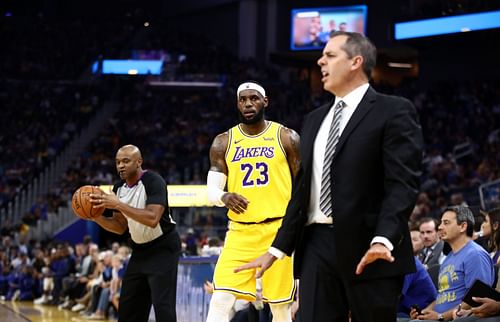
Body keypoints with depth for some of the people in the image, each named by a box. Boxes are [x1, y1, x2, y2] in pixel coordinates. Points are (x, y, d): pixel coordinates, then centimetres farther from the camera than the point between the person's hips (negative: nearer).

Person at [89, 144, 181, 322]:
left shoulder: (153, 181, -21)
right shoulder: (119, 188, 2)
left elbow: (152, 219, -34)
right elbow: (120, 227, 9)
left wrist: (119, 205, -36)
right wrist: (97, 217, -9)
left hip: (163, 247, -8)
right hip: (140, 250, 8)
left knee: (163, 307, -16)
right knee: (127, 308, 8)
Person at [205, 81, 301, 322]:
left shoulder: (286, 138, 2)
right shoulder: (223, 142, 7)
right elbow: (212, 190, 6)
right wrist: (224, 197, -19)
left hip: (278, 230, -1)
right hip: (240, 232, 1)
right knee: (220, 301, -12)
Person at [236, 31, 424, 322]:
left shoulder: (394, 112, -2)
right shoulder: (315, 121, 21)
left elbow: (403, 183, -12)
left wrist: (383, 240, -25)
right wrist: (277, 249, 17)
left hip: (368, 249, -6)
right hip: (318, 245, 6)